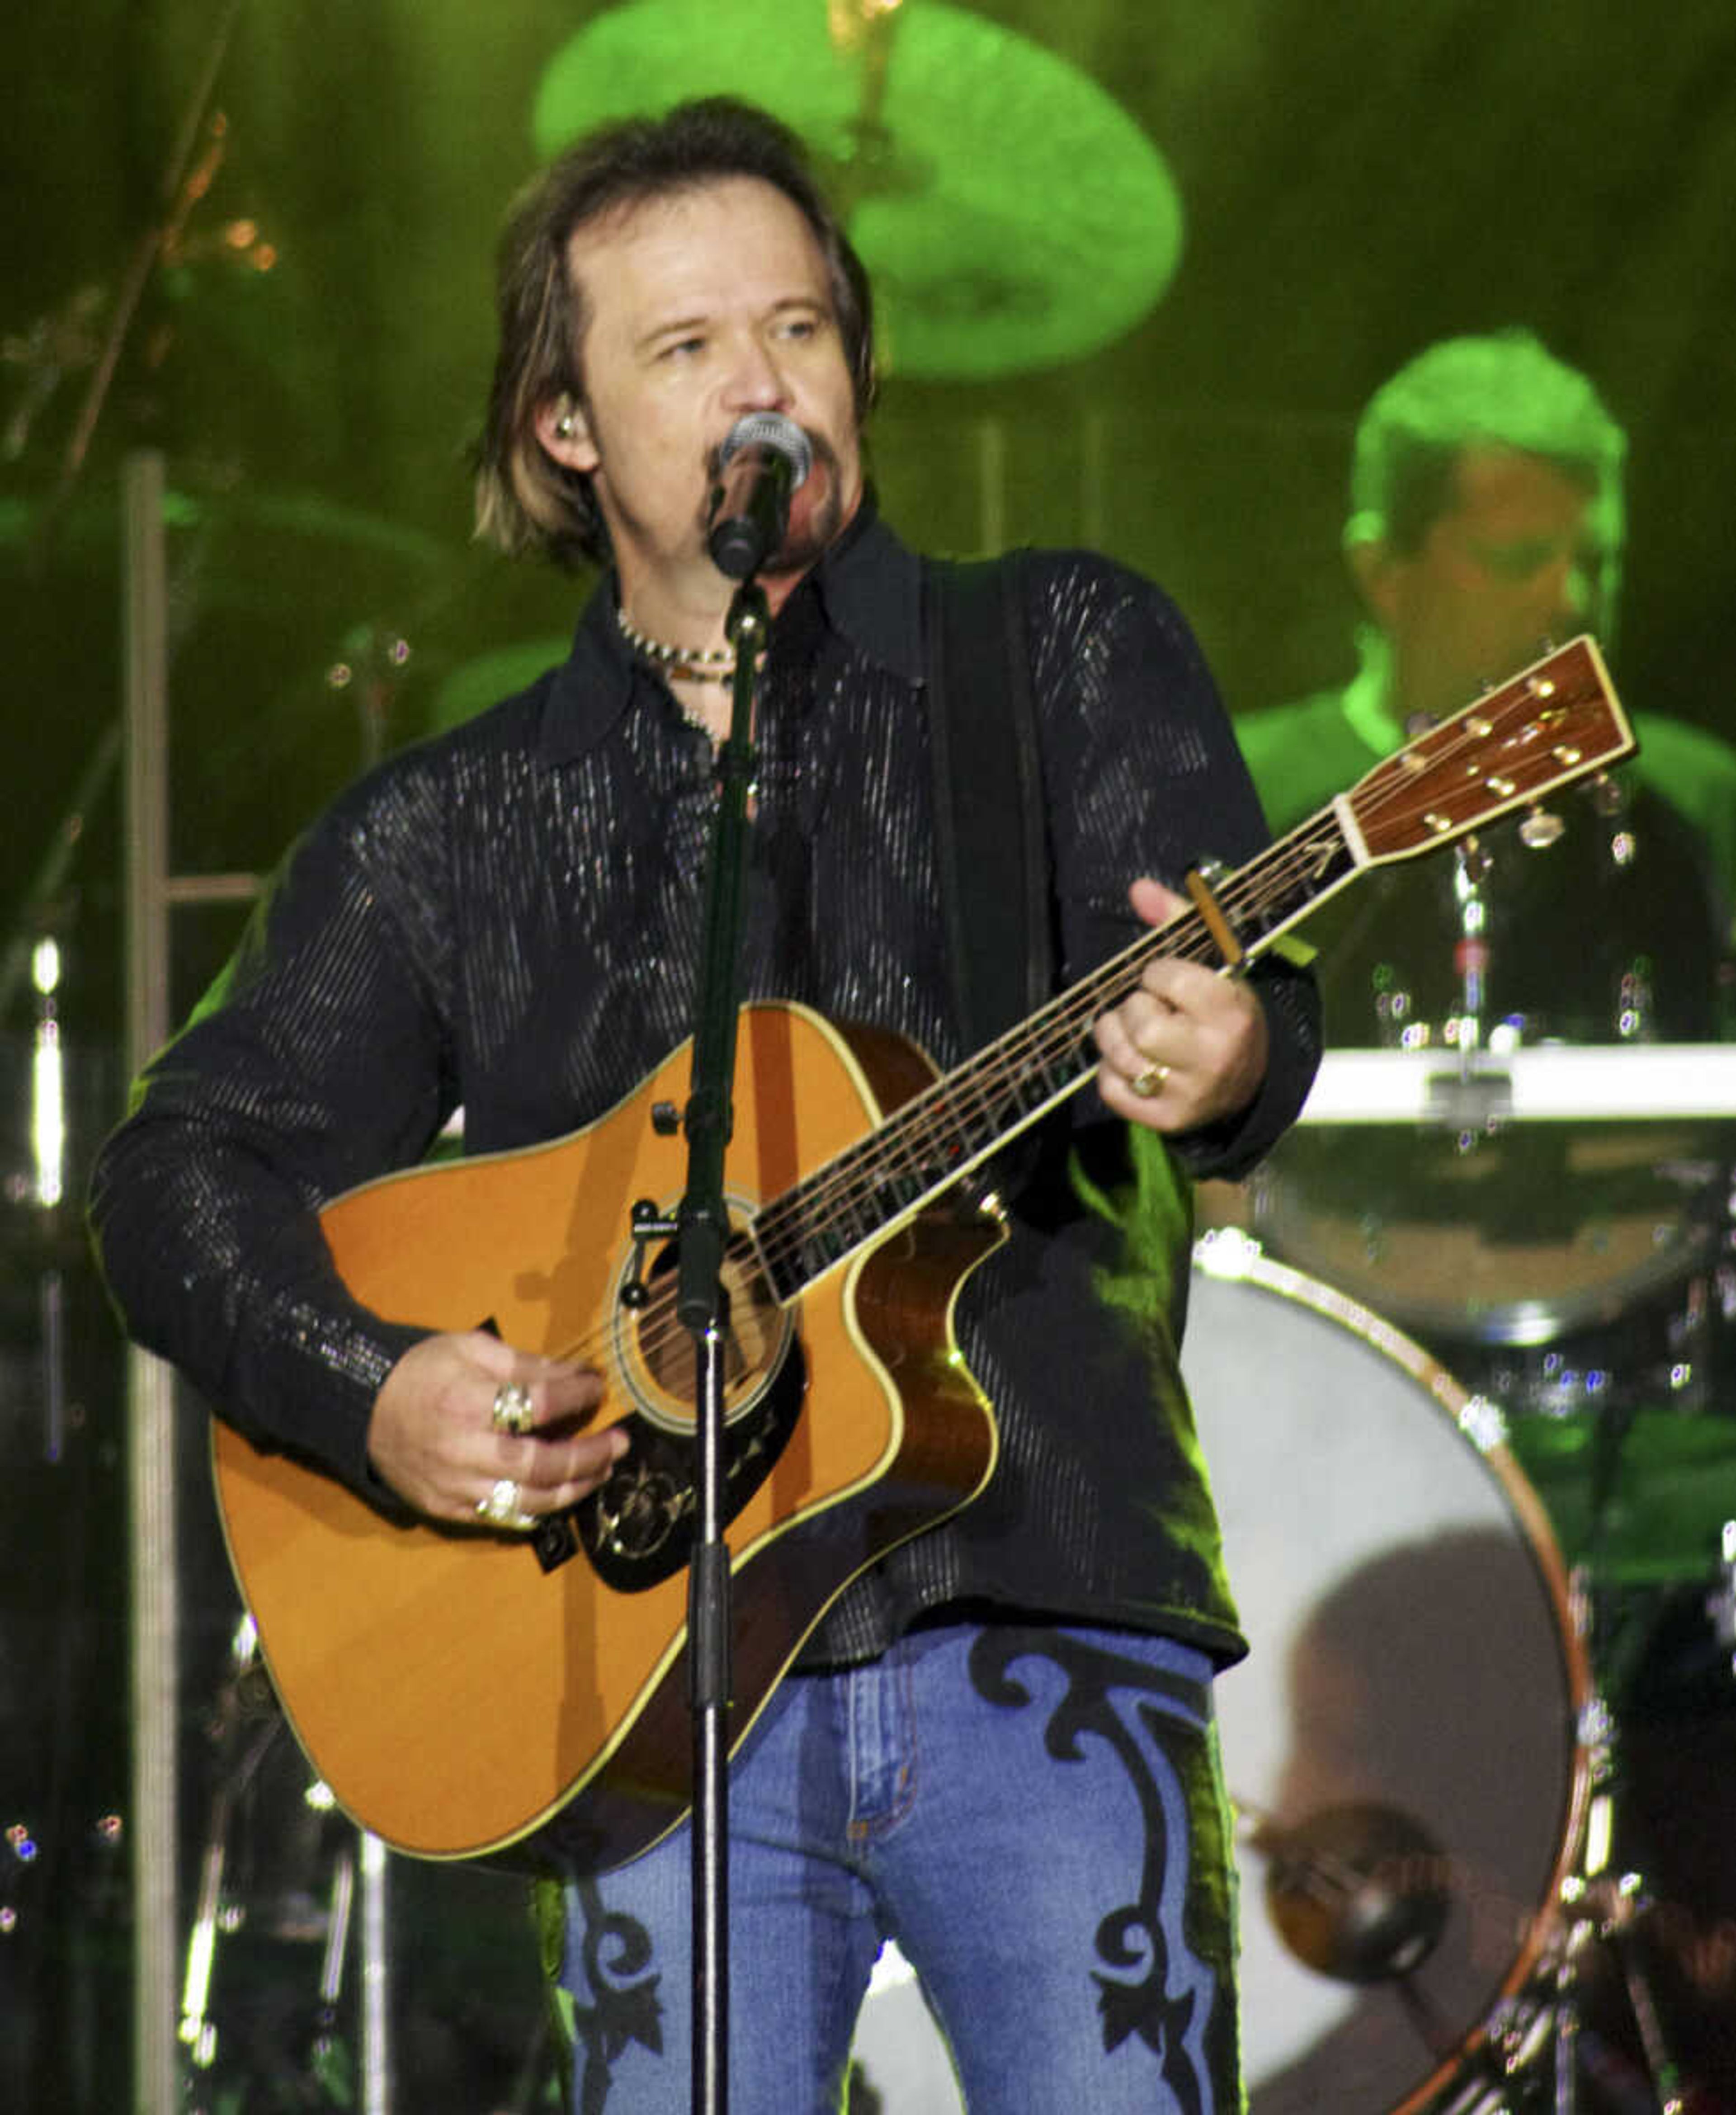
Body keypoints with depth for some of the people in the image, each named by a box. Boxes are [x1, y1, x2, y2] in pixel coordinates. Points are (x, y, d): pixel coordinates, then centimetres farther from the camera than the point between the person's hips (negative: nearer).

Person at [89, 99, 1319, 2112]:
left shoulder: (1064, 653, 9)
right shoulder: (449, 834, 14)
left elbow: (1238, 990, -6)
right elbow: (183, 1171, 11)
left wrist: (1223, 1060, -31)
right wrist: (370, 1390, -8)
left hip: (1047, 1642, -1)